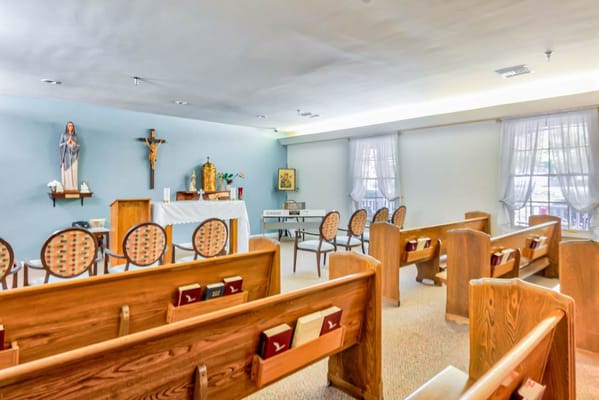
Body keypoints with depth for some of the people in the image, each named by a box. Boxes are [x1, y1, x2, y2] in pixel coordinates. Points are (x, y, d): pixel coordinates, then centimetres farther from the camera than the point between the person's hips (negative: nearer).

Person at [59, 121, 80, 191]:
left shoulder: (75, 136, 10)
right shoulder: (63, 135, 4)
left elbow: (78, 146, 4)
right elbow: (60, 145, -2)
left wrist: (73, 142, -14)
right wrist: (67, 142, -16)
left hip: (73, 155, 2)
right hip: (66, 155, -1)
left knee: (74, 172, -2)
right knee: (66, 171, -4)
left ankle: (74, 187, 0)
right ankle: (66, 188, -3)